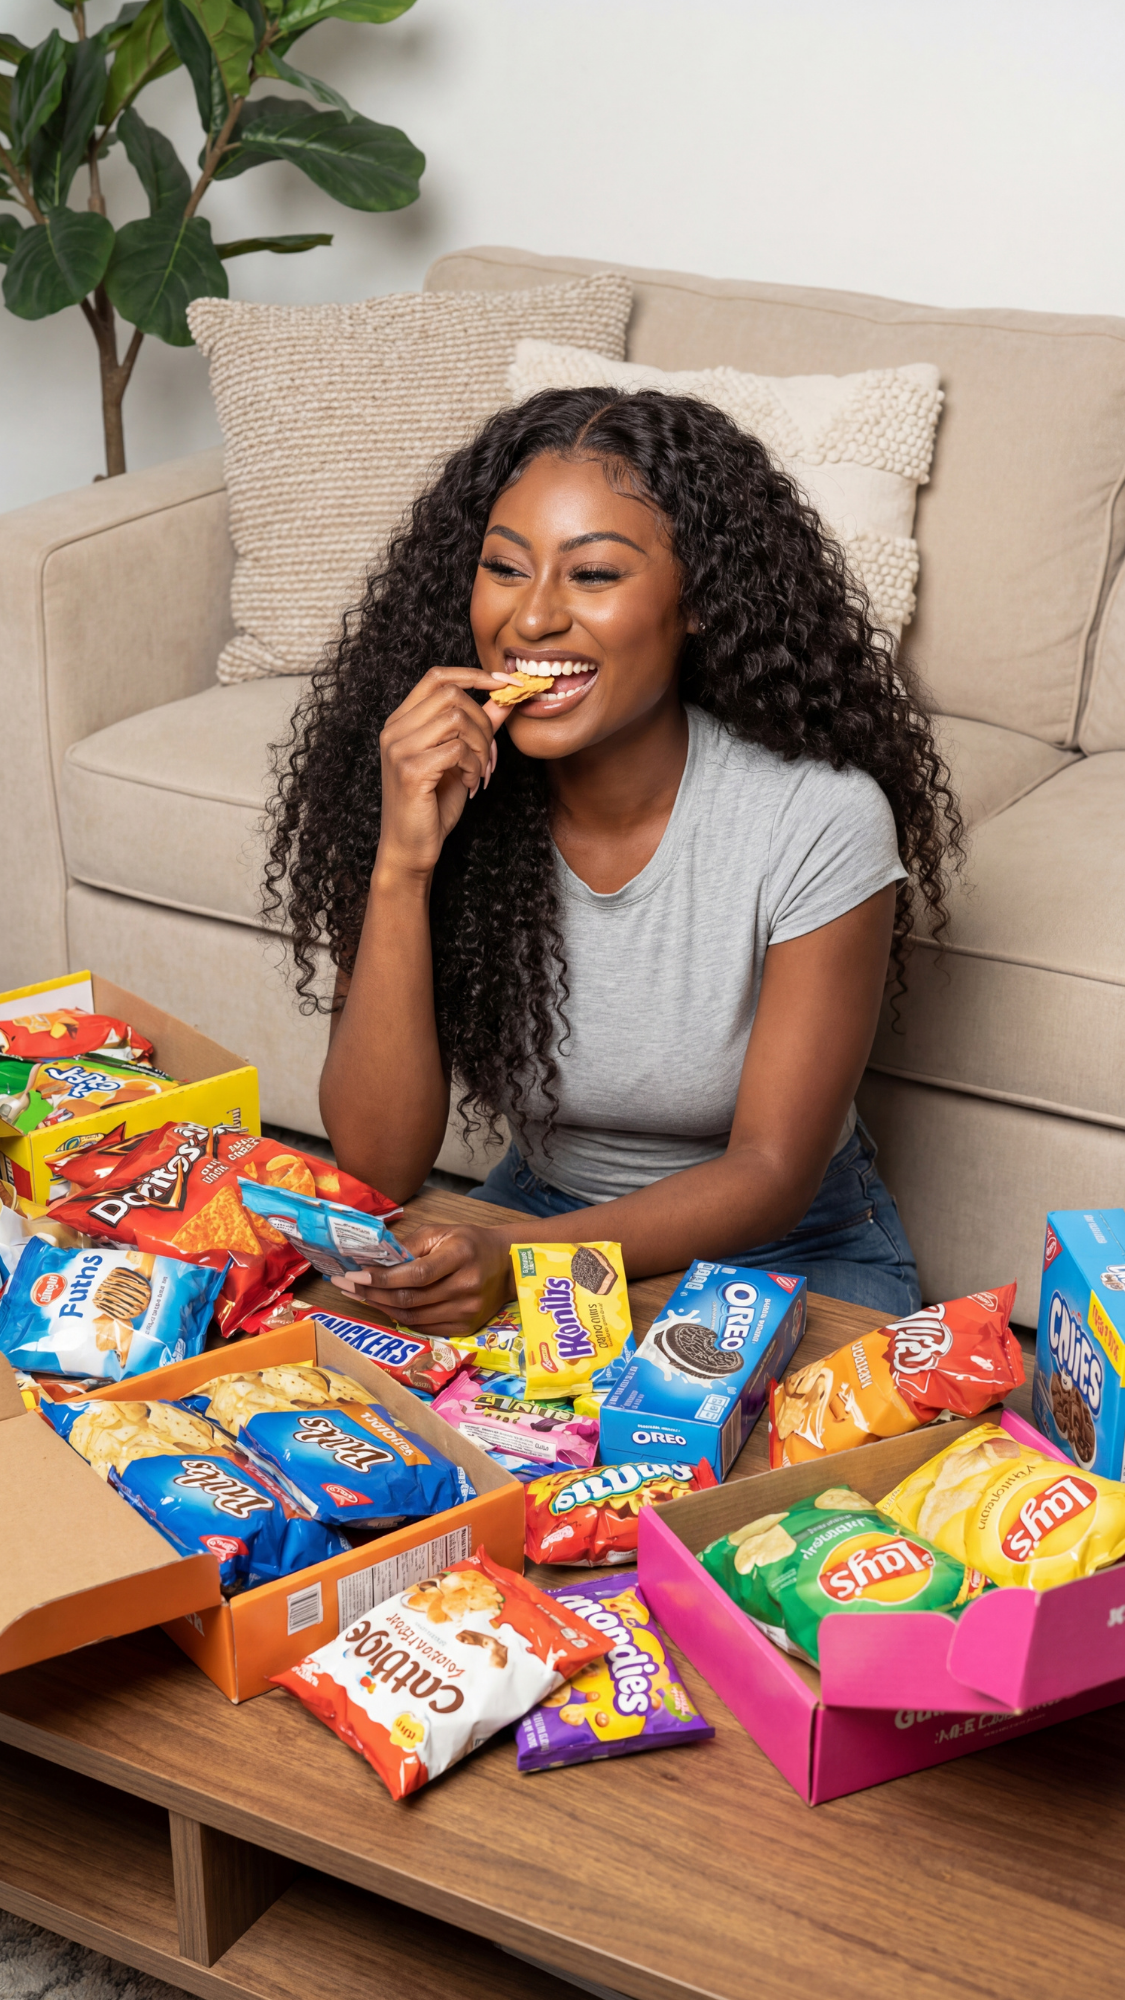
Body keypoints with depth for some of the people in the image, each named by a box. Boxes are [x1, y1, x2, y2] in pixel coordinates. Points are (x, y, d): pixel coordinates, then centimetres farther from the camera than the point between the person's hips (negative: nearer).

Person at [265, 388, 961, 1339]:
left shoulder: (817, 822, -22)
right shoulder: (452, 800, -14)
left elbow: (770, 1173, -17)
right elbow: (379, 1164, -17)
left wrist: (519, 1257, -33)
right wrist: (401, 861, -28)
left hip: (789, 1253, -2)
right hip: (538, 1217, 3)